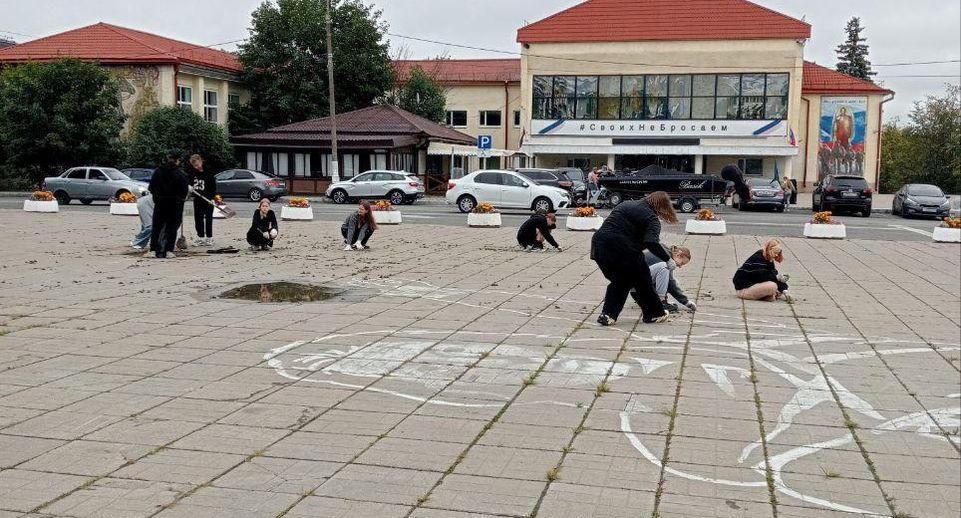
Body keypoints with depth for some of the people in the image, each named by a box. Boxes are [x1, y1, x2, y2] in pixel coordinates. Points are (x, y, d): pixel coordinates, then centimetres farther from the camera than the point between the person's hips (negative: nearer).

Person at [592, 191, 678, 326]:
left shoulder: (627, 204, 22)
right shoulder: (652, 218, -2)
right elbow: (651, 243, -18)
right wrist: (667, 259, -10)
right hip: (622, 249, -7)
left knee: (619, 281, 23)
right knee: (642, 280, 14)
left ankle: (607, 315, 12)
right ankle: (654, 314, 25)